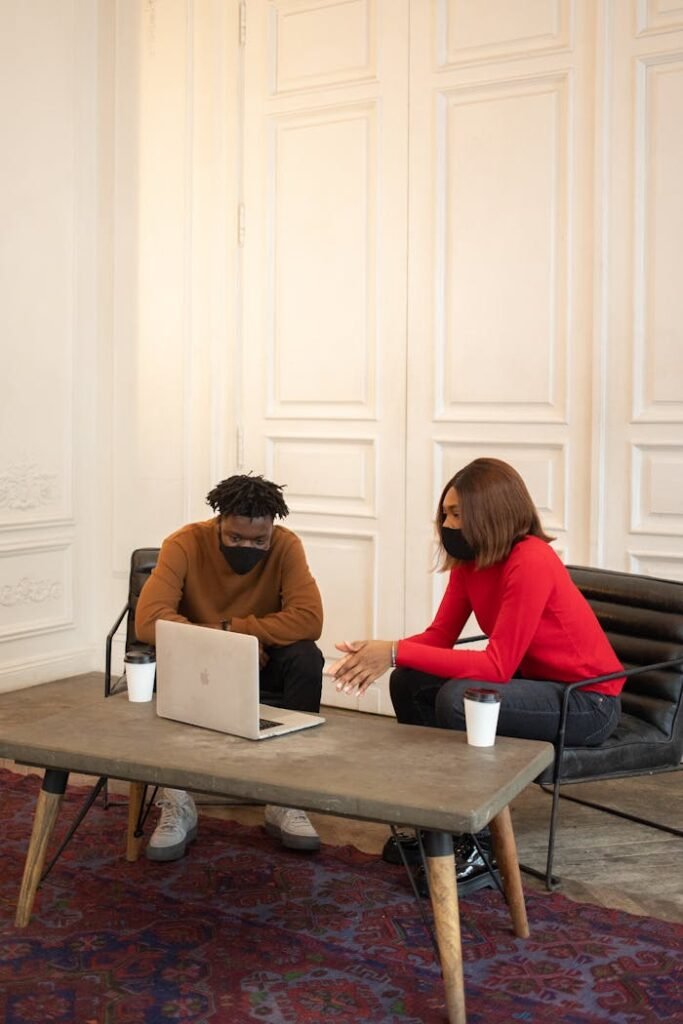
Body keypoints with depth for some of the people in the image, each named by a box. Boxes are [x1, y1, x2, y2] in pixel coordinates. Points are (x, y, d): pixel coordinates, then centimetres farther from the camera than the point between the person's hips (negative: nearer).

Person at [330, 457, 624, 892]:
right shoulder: (470, 560, -2)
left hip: (586, 700, -8)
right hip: (534, 680, 8)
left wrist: (396, 652, -31)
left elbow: (497, 666, -29)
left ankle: (474, 853, -13)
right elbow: (439, 636, 0)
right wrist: (380, 652, -20)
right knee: (410, 683, -4)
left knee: (458, 700, -30)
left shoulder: (530, 563, -27)